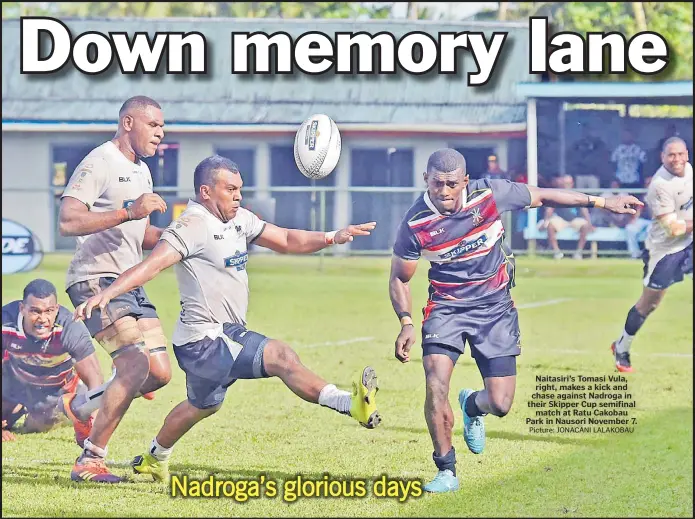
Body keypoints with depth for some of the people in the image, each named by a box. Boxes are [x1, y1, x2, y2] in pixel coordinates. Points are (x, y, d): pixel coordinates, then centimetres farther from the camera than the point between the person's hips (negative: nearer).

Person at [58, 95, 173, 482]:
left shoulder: (142, 171, 20)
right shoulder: (99, 163, -10)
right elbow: (68, 222, -22)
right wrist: (128, 212, -26)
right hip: (96, 279, -9)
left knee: (160, 372, 3)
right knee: (138, 364, -21)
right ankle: (89, 461, -17)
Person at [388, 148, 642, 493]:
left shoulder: (490, 195, -17)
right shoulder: (415, 223, -16)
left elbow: (541, 197, -1)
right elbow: (399, 278, -2)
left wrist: (601, 202, 3)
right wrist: (407, 323, -17)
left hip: (494, 306, 1)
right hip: (446, 307, -1)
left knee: (500, 405, -6)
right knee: (436, 385, -21)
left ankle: (473, 406, 34)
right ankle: (446, 471, -3)